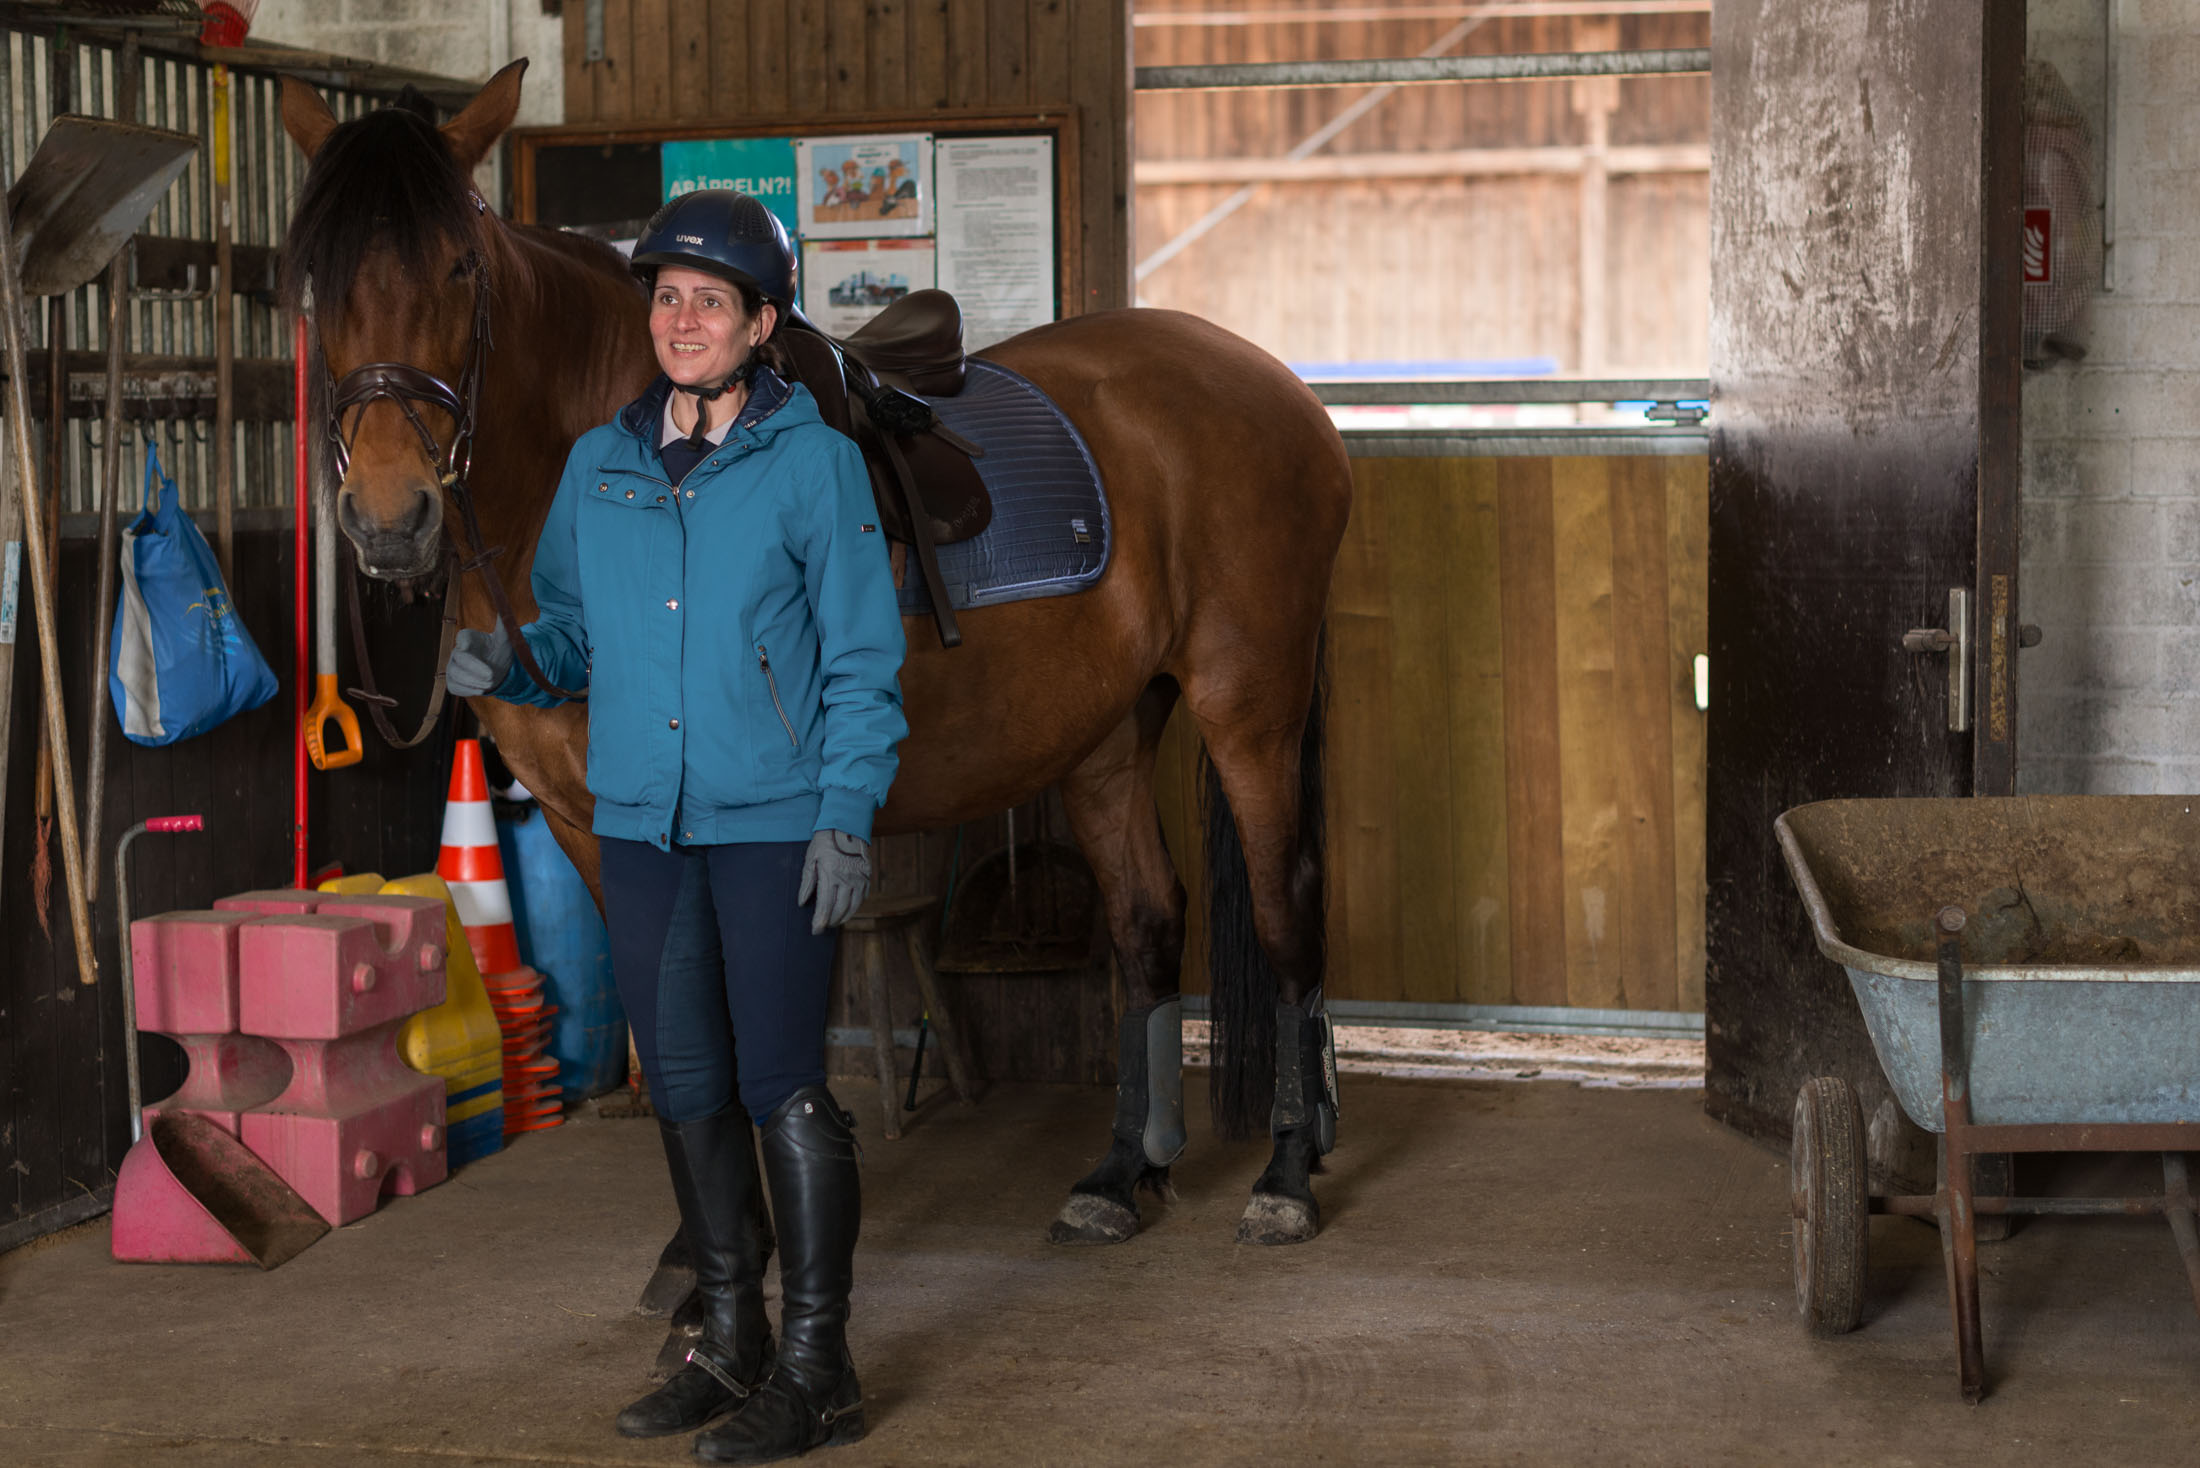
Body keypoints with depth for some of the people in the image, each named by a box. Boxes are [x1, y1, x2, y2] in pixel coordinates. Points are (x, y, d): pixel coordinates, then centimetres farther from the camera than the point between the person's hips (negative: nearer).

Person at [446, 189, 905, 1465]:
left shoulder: (815, 464, -6)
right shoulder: (601, 465, 8)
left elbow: (864, 661, -6)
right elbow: (573, 631, 14)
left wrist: (849, 816, -14)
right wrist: (507, 663, -8)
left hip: (774, 823, -5)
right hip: (643, 820, 6)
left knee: (783, 1085, -3)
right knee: (686, 1087, 12)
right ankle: (734, 1345, 26)